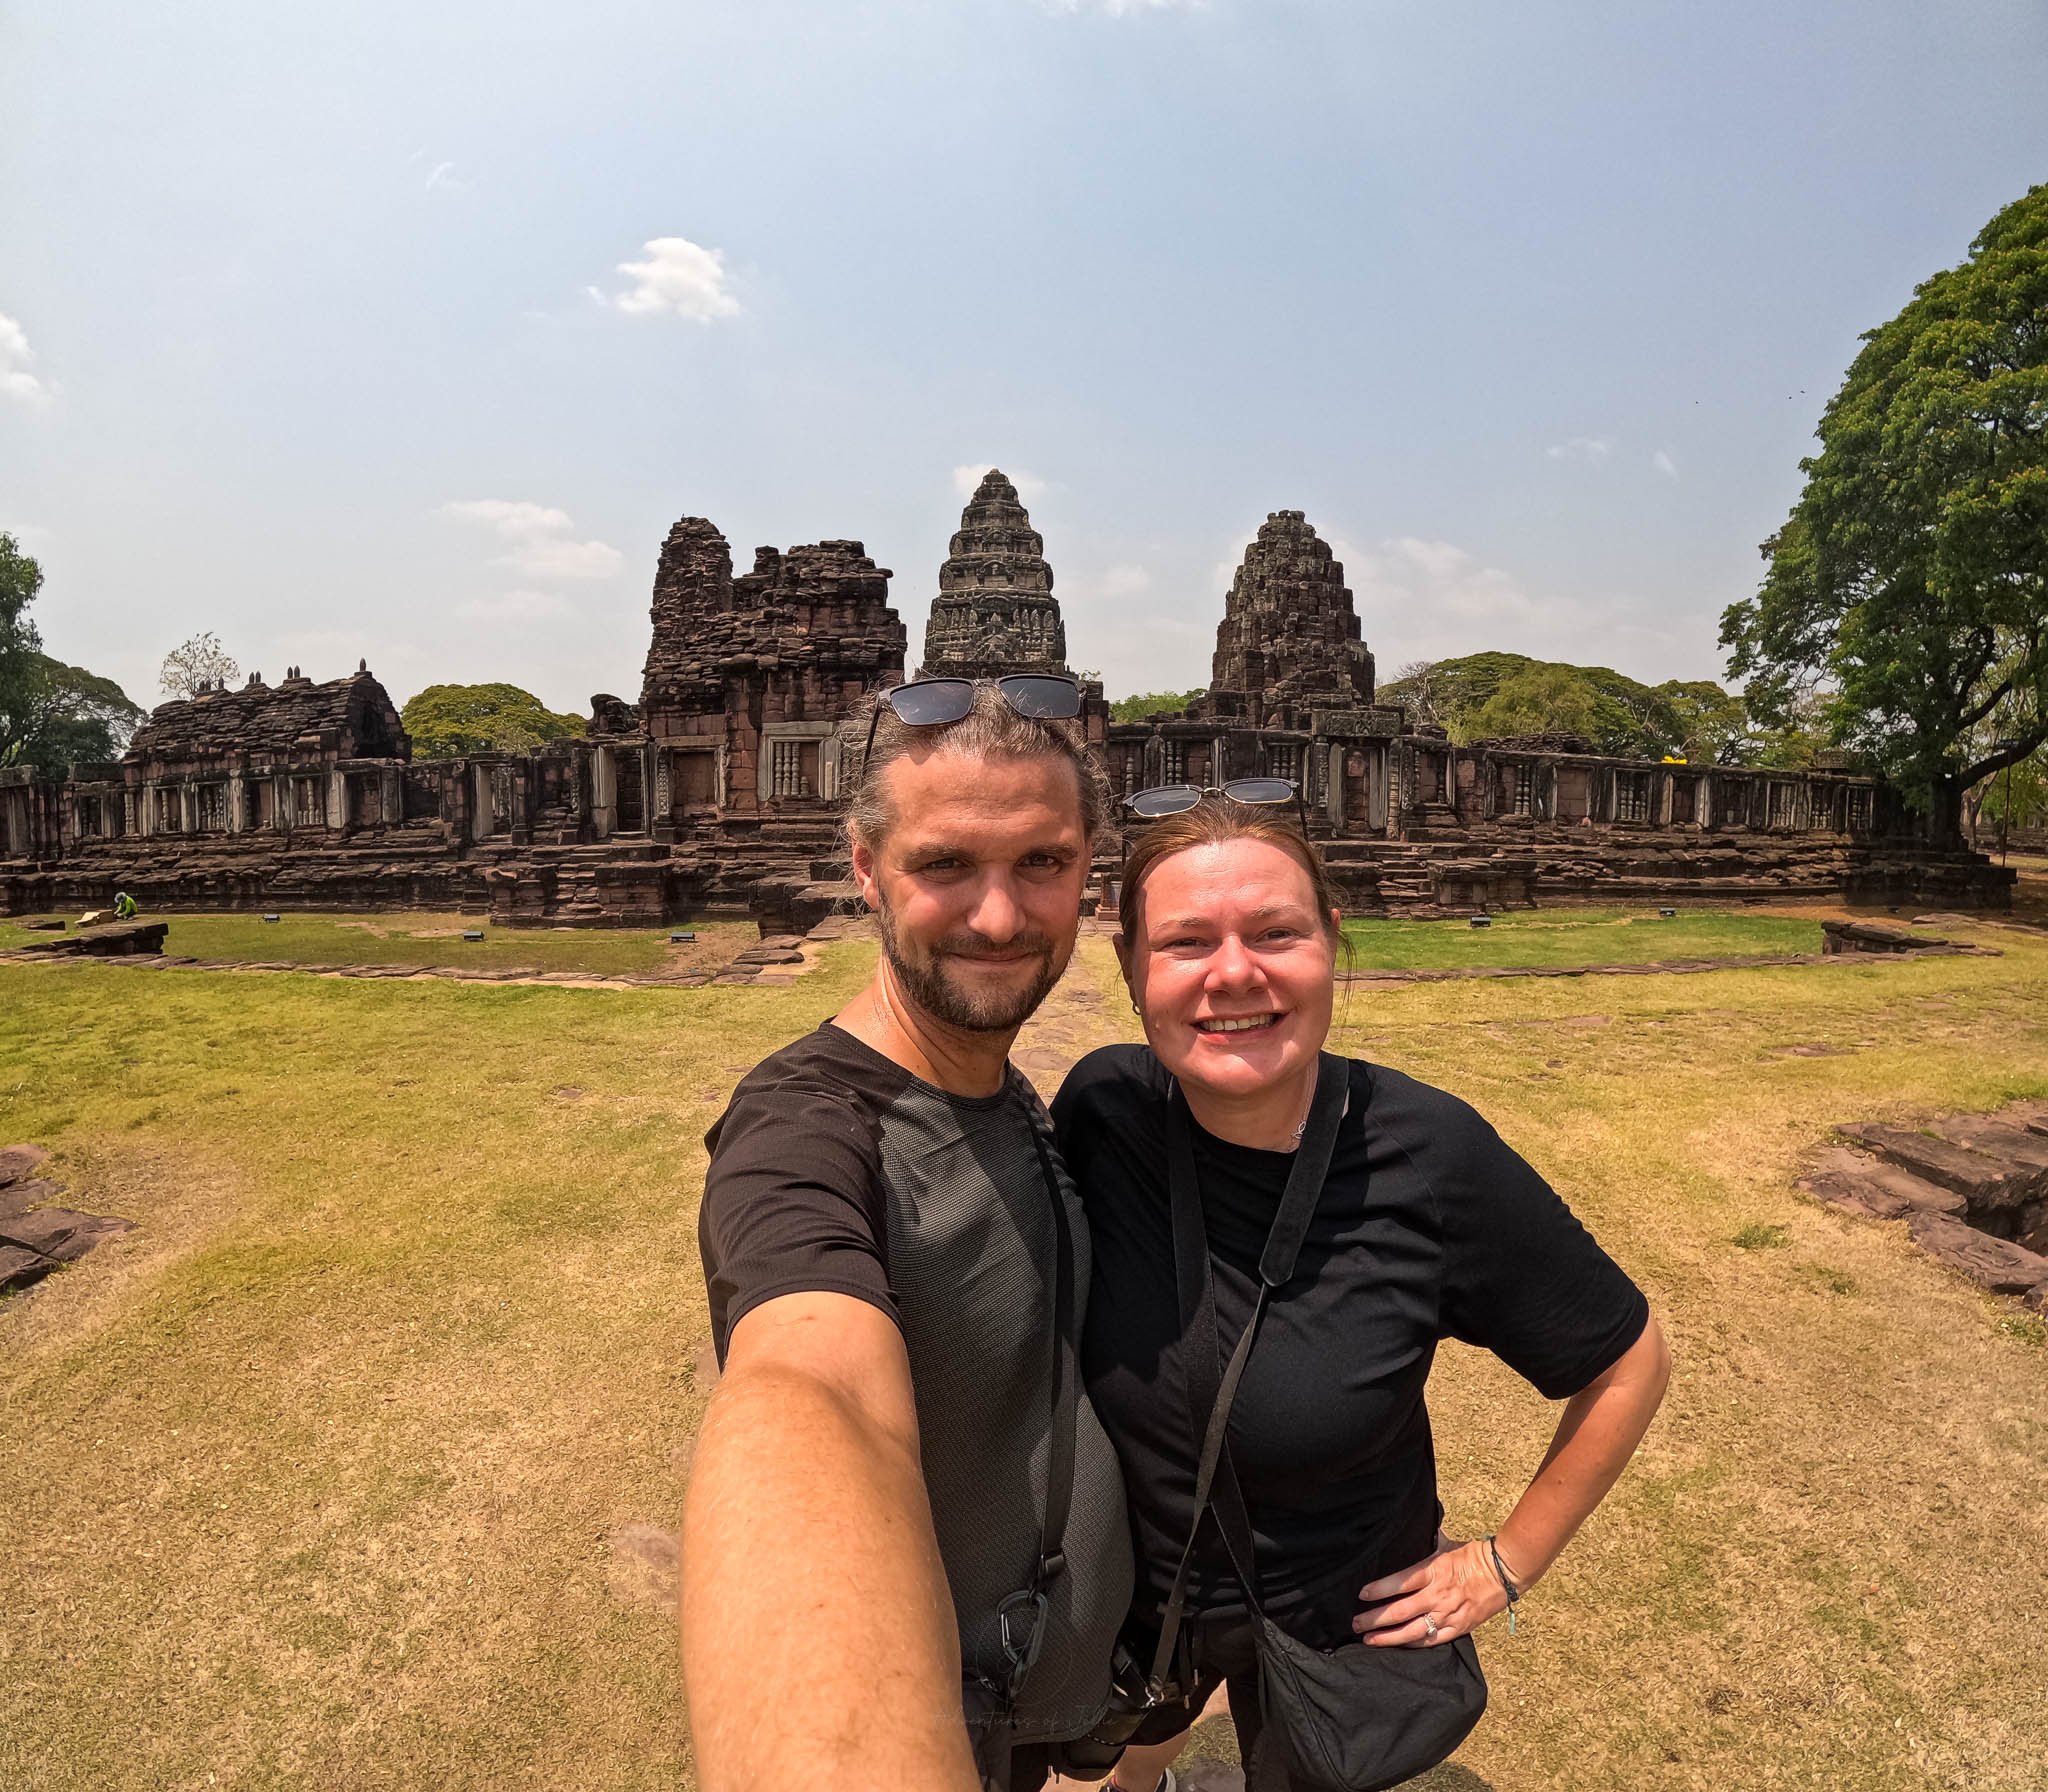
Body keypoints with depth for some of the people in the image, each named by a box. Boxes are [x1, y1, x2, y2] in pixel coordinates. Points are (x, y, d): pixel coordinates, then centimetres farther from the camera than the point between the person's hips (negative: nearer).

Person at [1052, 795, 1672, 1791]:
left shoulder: (1432, 1160, -30)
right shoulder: (1102, 1104, -24)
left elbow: (1628, 1363, -13)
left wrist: (1510, 1562, -8)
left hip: (1334, 1624, -2)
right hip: (1128, 1590, 3)